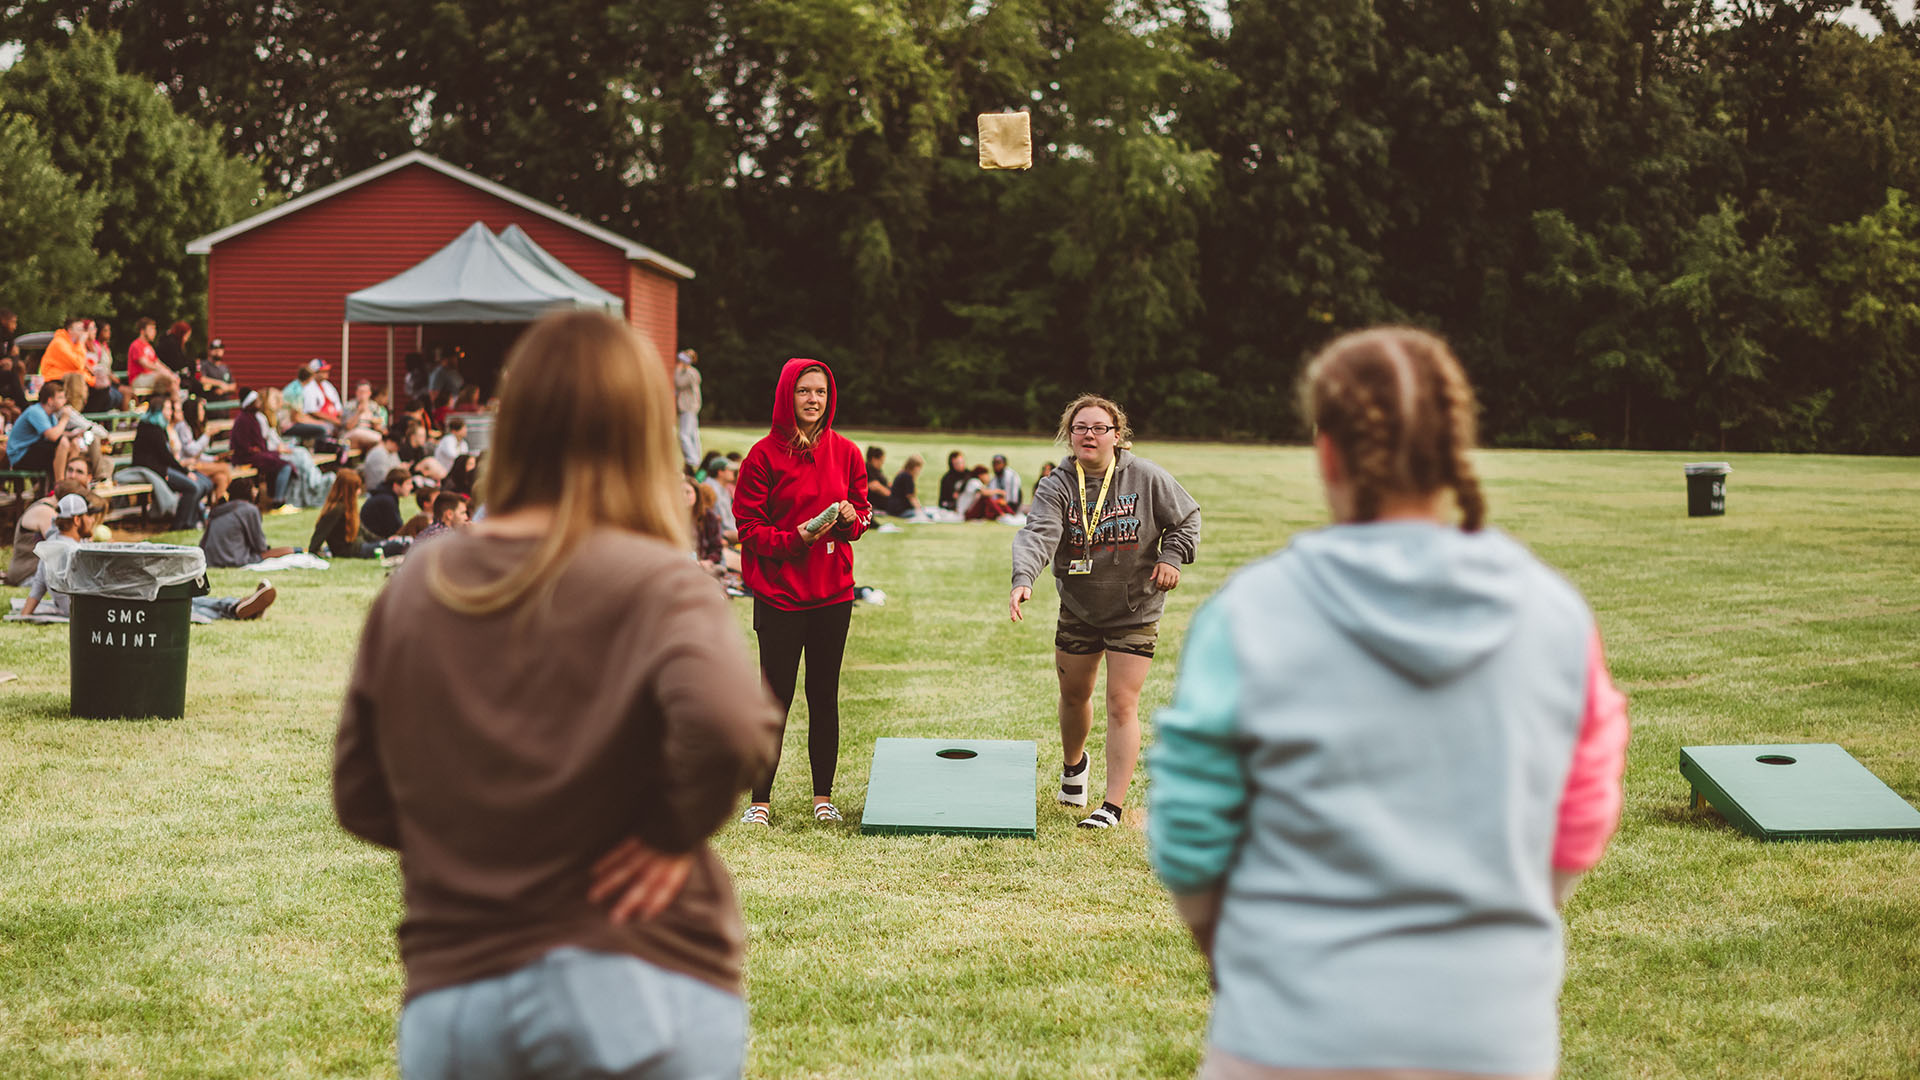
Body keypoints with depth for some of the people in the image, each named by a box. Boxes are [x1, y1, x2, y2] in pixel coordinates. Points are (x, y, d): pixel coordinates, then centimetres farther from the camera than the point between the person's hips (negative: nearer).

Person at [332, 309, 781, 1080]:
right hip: (637, 994, -4)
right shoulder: (655, 584, -11)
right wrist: (676, 833, -12)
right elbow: (730, 722, -29)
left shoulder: (415, 588, 4)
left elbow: (359, 797, 9)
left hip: (450, 996, 4)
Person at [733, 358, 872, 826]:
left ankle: (823, 796, 17)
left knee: (824, 695, 9)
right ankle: (760, 800, 8)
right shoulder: (765, 455, -6)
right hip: (779, 592, -3)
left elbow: (864, 511, 13)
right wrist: (796, 538, -20)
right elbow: (749, 527, -7)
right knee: (777, 697, -1)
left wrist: (852, 518, -10)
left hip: (832, 593, 4)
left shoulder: (845, 452, 5)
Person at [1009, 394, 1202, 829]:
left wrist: (1172, 556, -12)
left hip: (1135, 611, -2)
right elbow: (1039, 534, -26)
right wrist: (1023, 578, -43)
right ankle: (1074, 763, 49)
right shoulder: (1056, 487, -10)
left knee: (1121, 704, -7)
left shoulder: (1147, 478, -9)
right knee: (1073, 695, 18)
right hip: (1078, 610, 2)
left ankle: (1113, 806, -4)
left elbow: (1186, 517, 5)